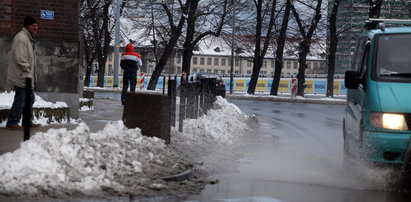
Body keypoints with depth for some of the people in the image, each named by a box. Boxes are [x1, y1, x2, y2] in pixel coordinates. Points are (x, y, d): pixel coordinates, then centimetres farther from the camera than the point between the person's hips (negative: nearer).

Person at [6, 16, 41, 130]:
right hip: (21, 77, -11)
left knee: (30, 99, 17)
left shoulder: (28, 38, 17)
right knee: (20, 100, -7)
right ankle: (12, 123, 0)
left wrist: (31, 75, 18)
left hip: (27, 77, 11)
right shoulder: (21, 38, -17)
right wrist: (27, 72, -19)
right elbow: (20, 59, -24)